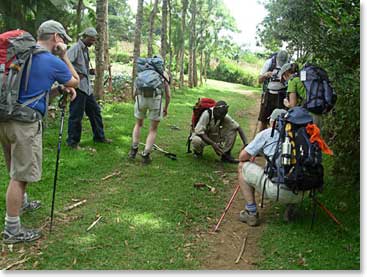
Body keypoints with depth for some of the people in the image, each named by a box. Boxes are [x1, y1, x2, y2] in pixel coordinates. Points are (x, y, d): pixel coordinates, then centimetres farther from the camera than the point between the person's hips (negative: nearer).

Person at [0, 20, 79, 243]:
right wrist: (64, 56, 7)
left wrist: (60, 89, 13)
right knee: (20, 175, -1)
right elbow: (75, 81, 7)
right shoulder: (53, 62, -10)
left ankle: (22, 203, 47)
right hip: (25, 123, -8)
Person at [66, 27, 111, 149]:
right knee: (76, 115, -1)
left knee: (95, 110, 16)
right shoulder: (76, 48, -14)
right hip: (78, 86, -10)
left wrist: (89, 71, 7)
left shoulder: (85, 49, 15)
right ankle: (72, 141, 12)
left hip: (87, 87, 10)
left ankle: (99, 136, 29)